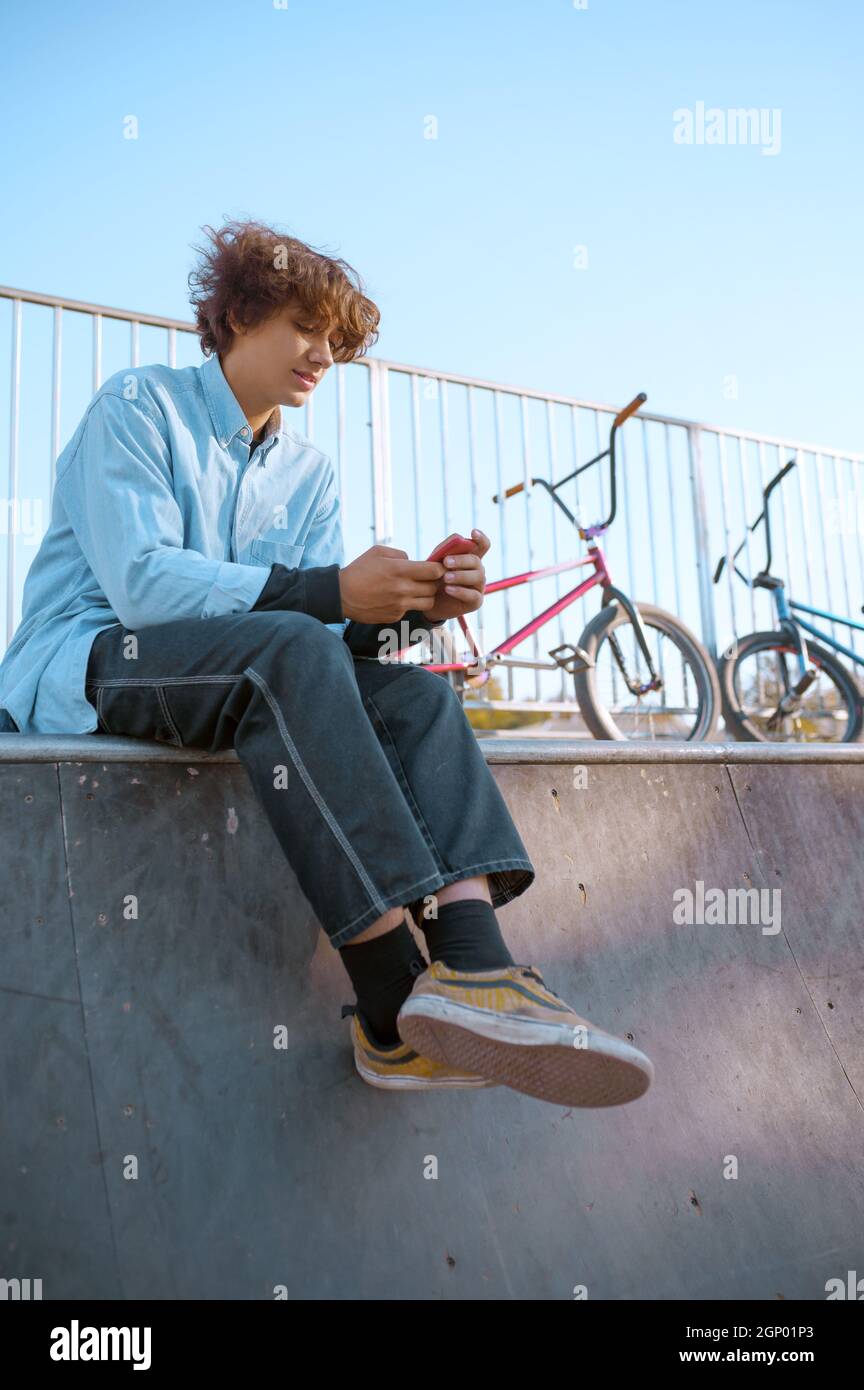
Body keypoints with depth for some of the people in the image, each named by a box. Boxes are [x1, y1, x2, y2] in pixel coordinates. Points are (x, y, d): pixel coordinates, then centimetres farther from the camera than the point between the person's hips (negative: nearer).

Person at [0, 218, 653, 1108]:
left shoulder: (308, 473, 17)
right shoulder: (138, 406, -1)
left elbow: (333, 623, 4)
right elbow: (140, 583, -17)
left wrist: (412, 604, -18)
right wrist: (327, 591, -25)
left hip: (264, 678, 6)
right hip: (84, 668, -6)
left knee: (414, 692, -19)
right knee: (289, 649, -35)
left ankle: (472, 967, -40)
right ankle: (397, 1012, -40)